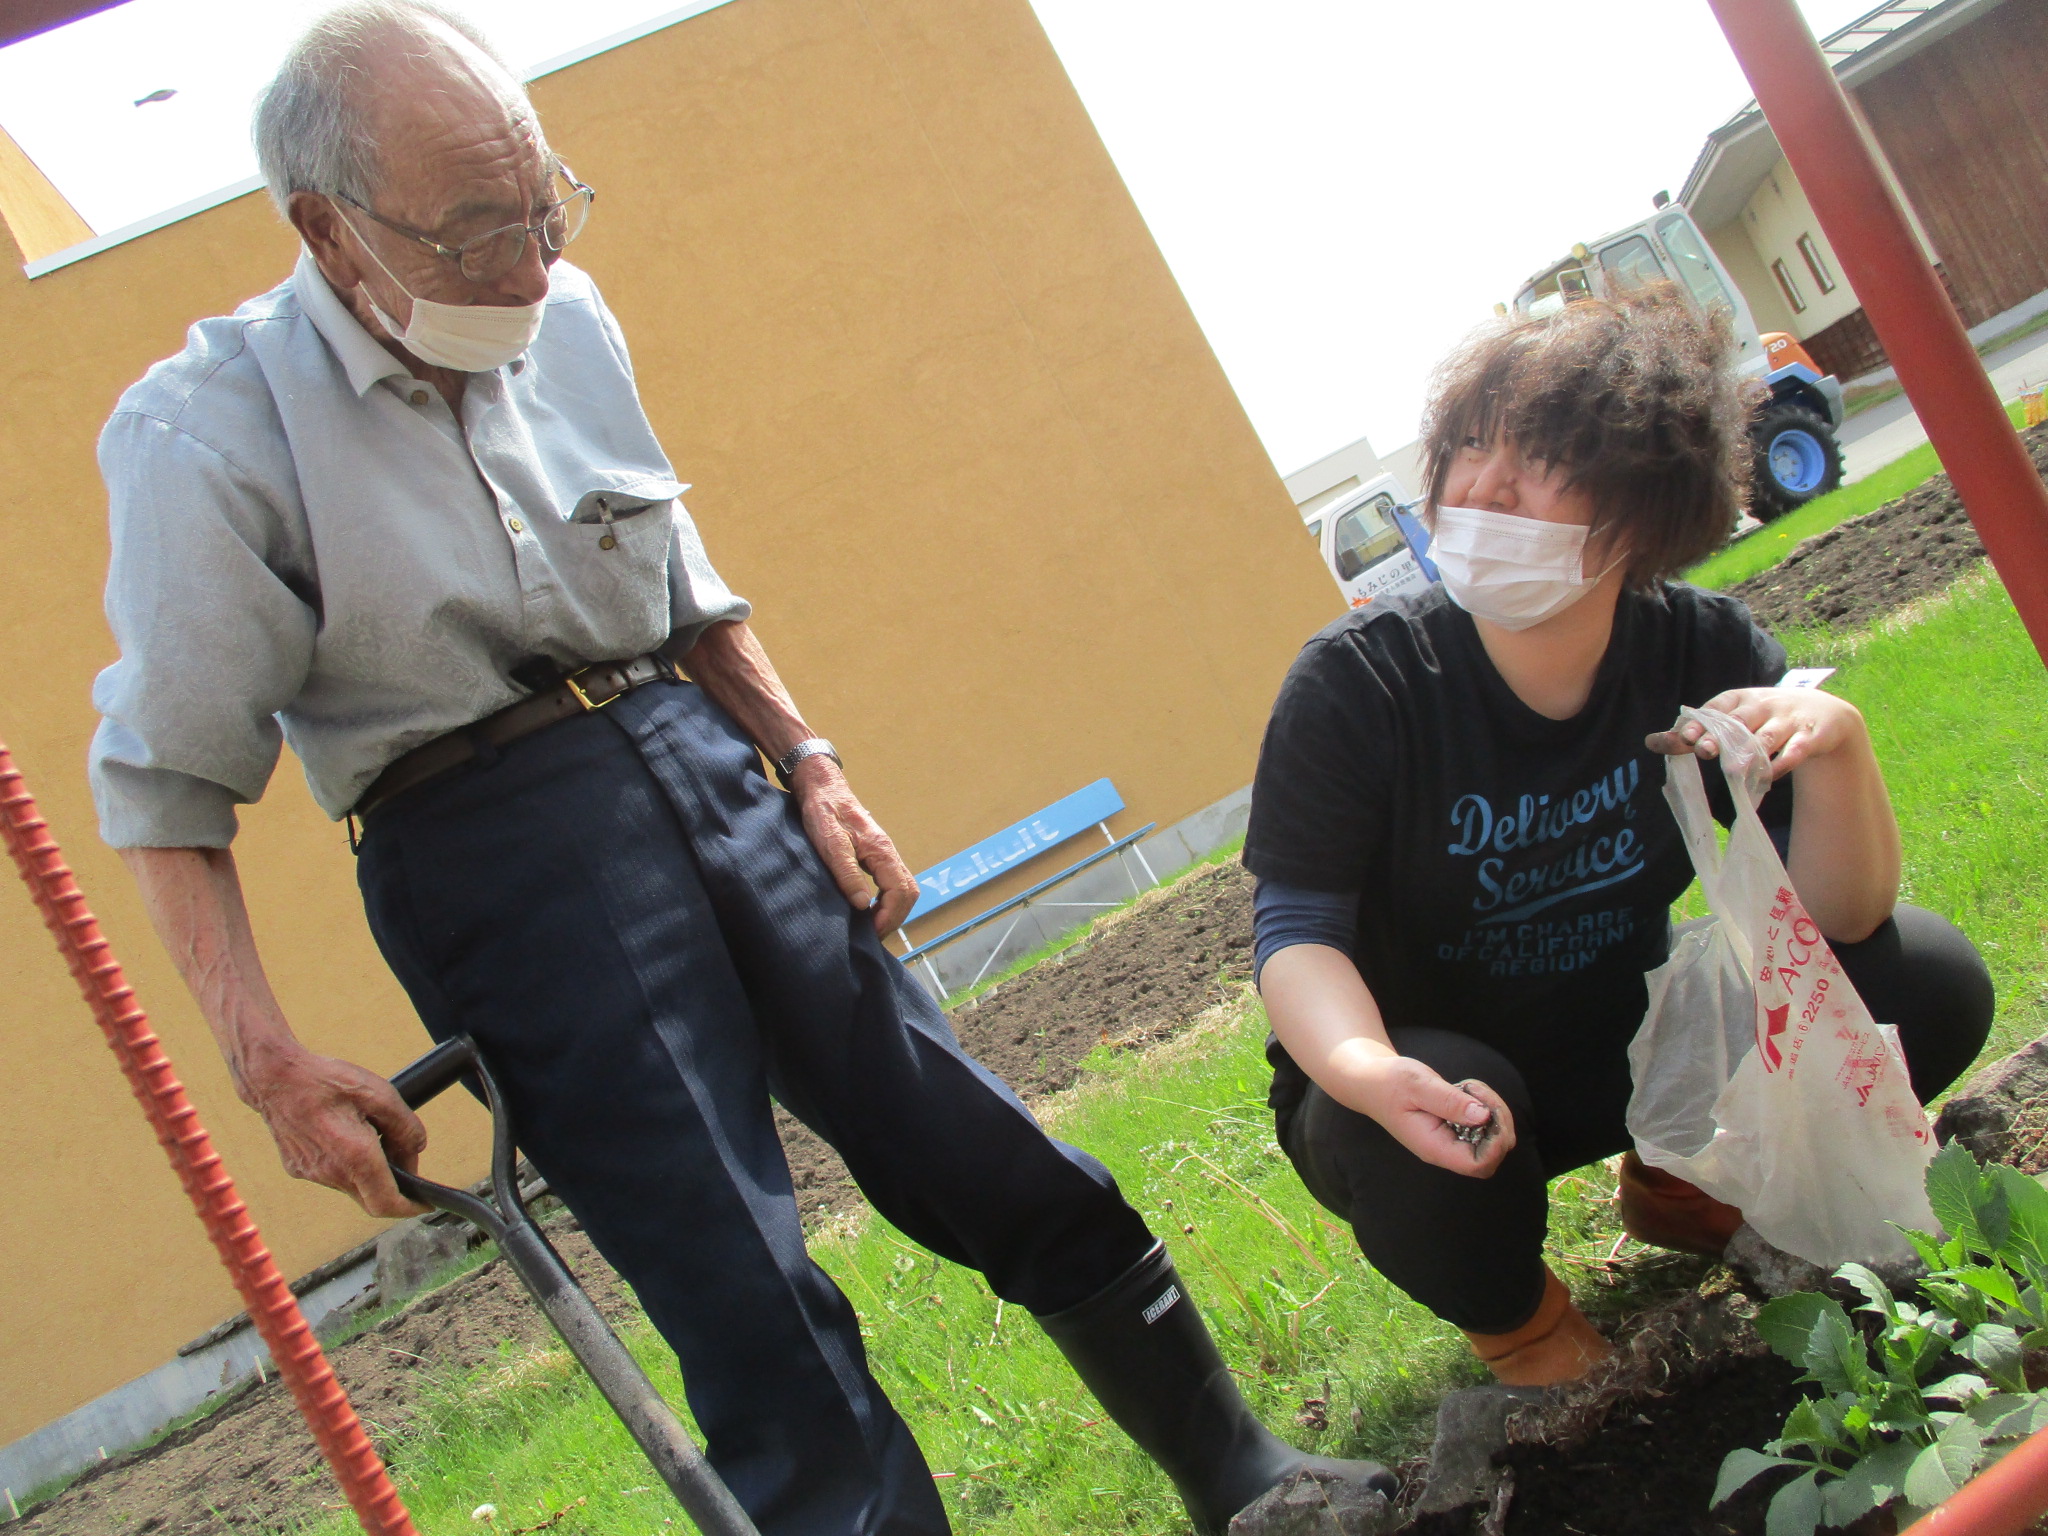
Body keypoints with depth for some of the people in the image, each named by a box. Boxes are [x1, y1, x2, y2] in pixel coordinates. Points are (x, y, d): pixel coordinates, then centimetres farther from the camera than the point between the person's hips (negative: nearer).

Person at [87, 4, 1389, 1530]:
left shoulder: (567, 323, 4)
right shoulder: (205, 440, -12)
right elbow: (167, 787, -7)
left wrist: (805, 760, 11)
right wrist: (272, 1065, -12)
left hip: (700, 768, 6)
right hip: (498, 866, -5)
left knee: (1001, 1170, 10)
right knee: (759, 1322, -8)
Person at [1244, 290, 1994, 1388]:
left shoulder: (1705, 653, -13)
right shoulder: (1357, 683, -23)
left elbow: (1838, 916, -14)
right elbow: (1296, 931, -24)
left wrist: (1835, 745, -35)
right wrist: (1367, 1072, -46)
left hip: (1626, 1043, 3)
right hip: (1438, 1084, -3)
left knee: (1928, 982, -14)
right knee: (1409, 1139, -39)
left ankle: (1682, 1178, 13)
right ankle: (1509, 1317, 0)